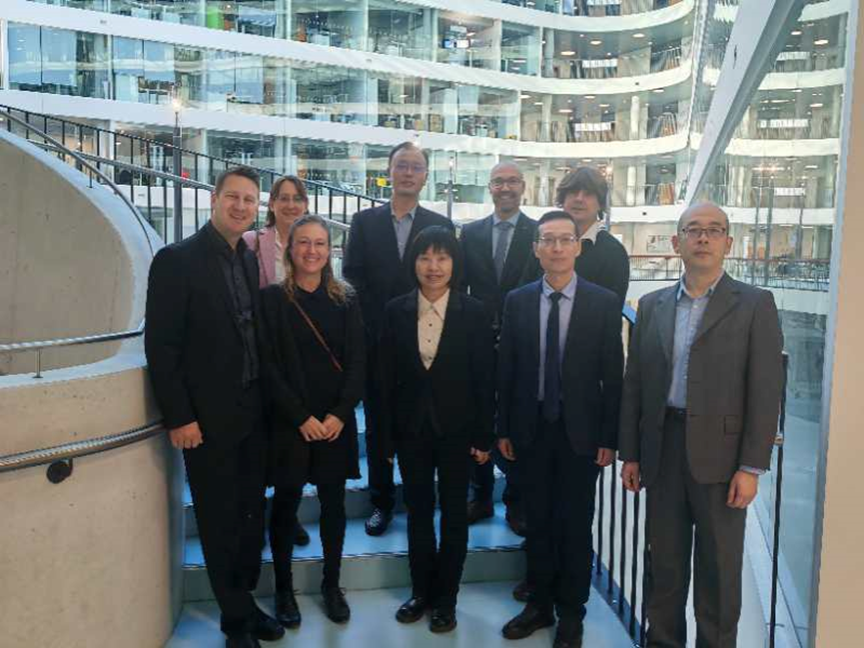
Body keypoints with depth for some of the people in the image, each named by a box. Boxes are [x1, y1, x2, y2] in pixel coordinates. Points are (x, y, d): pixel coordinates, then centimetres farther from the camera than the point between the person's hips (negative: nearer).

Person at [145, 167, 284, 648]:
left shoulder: (250, 260, 8)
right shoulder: (177, 259, -11)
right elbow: (161, 345, -13)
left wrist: (268, 400, 7)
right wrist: (179, 417, -15)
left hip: (254, 411, 6)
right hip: (208, 416, -6)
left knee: (252, 513, 15)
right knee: (220, 520, 9)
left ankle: (246, 603, 34)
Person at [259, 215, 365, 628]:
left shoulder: (345, 300, 5)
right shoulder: (272, 299, -3)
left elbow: (358, 362, 2)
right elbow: (269, 366, -7)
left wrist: (339, 414, -10)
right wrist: (301, 418, -13)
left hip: (336, 422, 2)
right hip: (288, 423, -2)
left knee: (333, 504, 10)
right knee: (286, 504, 7)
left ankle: (332, 585, 26)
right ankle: (283, 589, 23)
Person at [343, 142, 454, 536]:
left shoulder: (441, 225, 4)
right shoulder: (364, 221, 6)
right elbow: (352, 278, 1)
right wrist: (376, 326, -7)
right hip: (376, 341, 1)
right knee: (377, 424, 10)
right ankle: (381, 501, 23)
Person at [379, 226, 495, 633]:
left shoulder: (473, 313, -7)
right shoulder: (396, 312, -2)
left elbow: (484, 379, -5)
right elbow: (387, 378, 0)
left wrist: (483, 436, -6)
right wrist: (386, 436, -1)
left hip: (457, 428, -1)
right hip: (411, 428, 2)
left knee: (454, 512, 11)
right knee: (418, 511, 14)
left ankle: (446, 598, 27)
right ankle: (420, 591, 31)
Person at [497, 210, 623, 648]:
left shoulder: (603, 302, -5)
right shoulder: (517, 301, 1)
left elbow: (613, 374, -4)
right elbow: (506, 369, 3)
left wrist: (609, 437, -6)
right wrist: (504, 428, 3)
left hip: (580, 430, -2)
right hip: (531, 429, 2)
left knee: (576, 525, 9)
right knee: (538, 521, 13)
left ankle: (571, 612, 27)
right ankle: (540, 603, 30)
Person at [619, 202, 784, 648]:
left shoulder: (755, 305, -3)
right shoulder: (652, 305, 7)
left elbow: (765, 391, -6)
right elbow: (633, 385, 8)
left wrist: (751, 466, -10)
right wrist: (630, 453, 6)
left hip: (719, 453, -3)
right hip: (662, 449, 3)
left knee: (718, 566, 9)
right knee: (664, 559, 15)